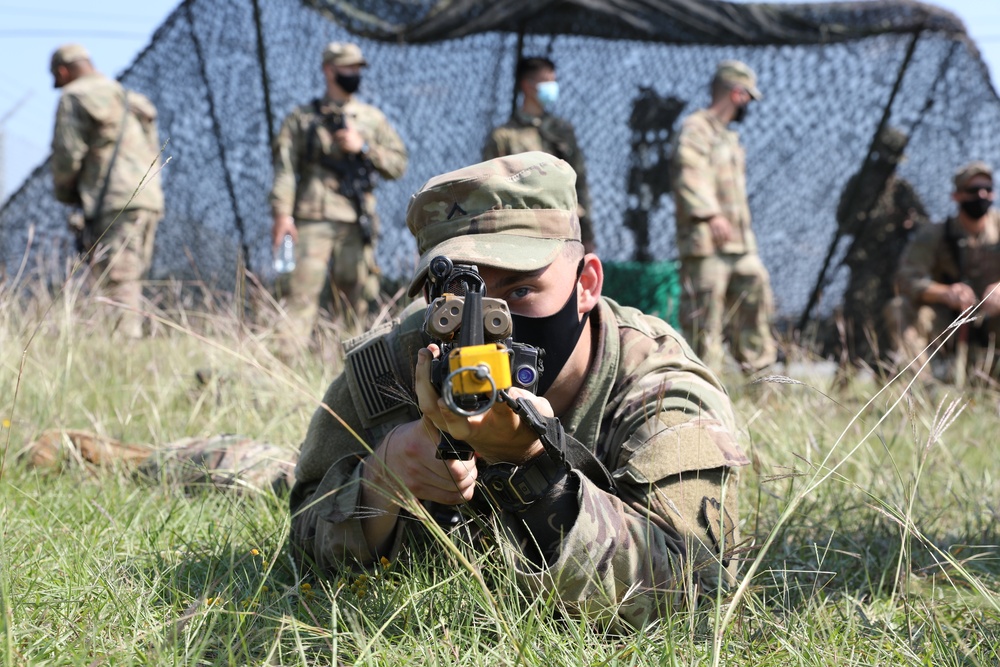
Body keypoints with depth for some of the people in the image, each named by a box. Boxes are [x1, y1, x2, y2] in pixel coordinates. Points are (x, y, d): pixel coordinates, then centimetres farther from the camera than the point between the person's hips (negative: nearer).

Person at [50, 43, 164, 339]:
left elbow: (67, 153, -8)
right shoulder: (133, 100, 26)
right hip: (150, 199, 8)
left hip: (114, 203, -8)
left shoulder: (75, 97, 1)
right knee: (130, 279, 11)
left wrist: (64, 190, 11)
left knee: (117, 282, -12)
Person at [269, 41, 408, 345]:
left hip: (356, 223, 3)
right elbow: (285, 168, 1)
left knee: (356, 294, 3)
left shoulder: (372, 119, 16)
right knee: (303, 289, -11)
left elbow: (398, 163, 12)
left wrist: (363, 147, -3)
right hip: (313, 220, -3)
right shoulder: (302, 118, 8)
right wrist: (282, 213, -10)